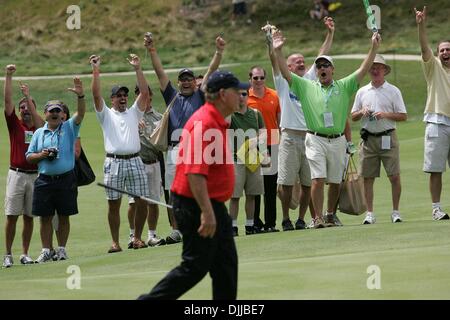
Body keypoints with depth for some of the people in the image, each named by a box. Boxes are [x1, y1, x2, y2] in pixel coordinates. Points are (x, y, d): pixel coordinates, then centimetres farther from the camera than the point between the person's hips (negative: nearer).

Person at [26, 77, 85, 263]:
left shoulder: (69, 128, 5)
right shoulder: (39, 133, 11)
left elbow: (80, 113, -12)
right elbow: (29, 156, 12)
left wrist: (80, 96, -28)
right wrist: (41, 155, -9)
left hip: (66, 179, -2)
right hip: (44, 180, 2)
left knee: (64, 216, 3)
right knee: (45, 217, 2)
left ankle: (61, 250, 11)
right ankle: (46, 251, 8)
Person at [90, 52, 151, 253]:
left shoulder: (134, 113, 17)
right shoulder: (106, 115, 13)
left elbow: (144, 92, 7)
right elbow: (96, 95, 0)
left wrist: (138, 69, 0)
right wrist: (96, 71, -9)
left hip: (135, 162, 2)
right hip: (114, 163, -2)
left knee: (142, 202, -3)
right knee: (114, 204, -2)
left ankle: (137, 238, 9)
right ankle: (115, 242, 3)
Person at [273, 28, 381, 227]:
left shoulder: (344, 87, 9)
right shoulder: (307, 87, 7)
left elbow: (363, 70, 3)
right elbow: (285, 73, 2)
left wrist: (374, 47, -6)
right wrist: (278, 51, -8)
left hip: (337, 140, 2)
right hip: (315, 140, -2)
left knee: (335, 181, 8)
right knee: (318, 180, -12)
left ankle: (331, 214, 23)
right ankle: (318, 218, -10)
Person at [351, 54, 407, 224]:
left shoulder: (393, 91, 4)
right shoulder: (362, 92, 13)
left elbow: (403, 116, 1)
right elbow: (353, 117, 16)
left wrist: (385, 114, -13)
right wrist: (362, 112, -6)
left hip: (388, 138, -3)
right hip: (368, 138, 3)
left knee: (394, 176, -7)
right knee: (368, 177, 1)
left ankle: (395, 211, 0)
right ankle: (369, 213, 5)